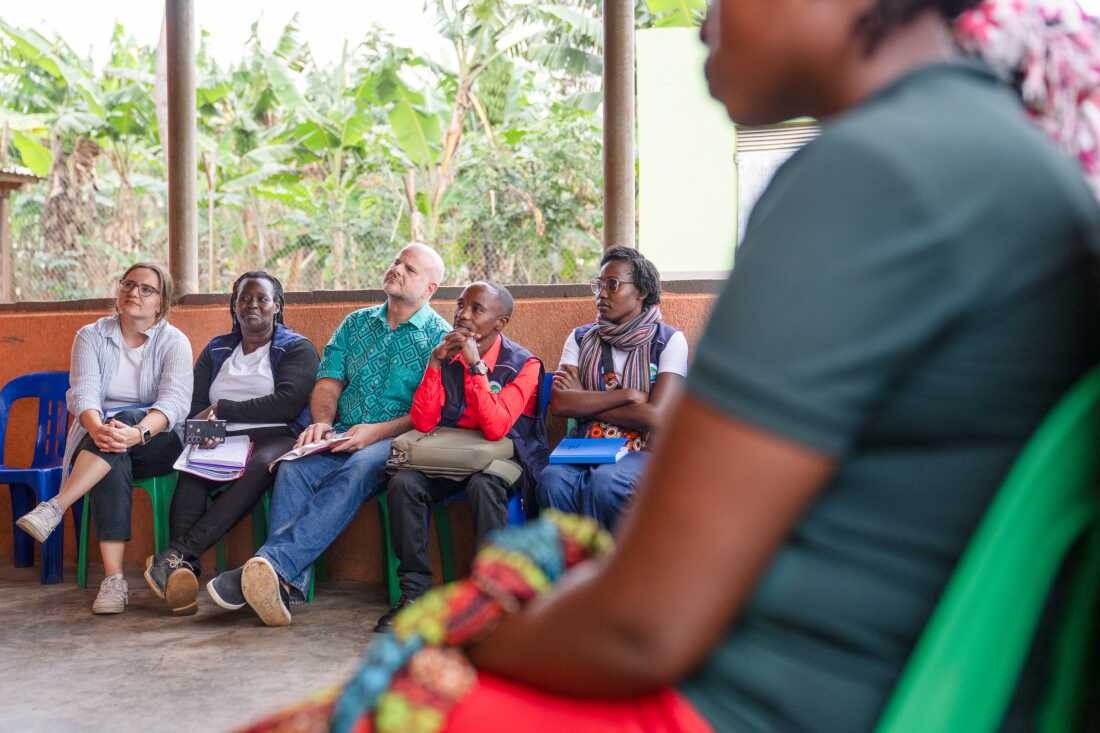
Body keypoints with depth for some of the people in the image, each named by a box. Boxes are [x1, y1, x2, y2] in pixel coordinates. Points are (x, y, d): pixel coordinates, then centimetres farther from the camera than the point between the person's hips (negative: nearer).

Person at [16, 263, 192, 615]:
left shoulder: (174, 342, -1)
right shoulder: (91, 336, 5)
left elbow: (174, 401, -17)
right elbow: (83, 393, -11)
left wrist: (137, 433, -38)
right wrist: (97, 429, -35)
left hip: (158, 443, 0)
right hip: (100, 441, 1)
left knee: (121, 434, -34)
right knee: (114, 463, -35)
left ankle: (53, 508, -39)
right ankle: (113, 579, -43)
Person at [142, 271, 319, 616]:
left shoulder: (297, 348, 11)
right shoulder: (216, 350, 25)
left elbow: (287, 403, -7)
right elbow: (193, 406, 13)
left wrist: (222, 410, -5)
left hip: (275, 438, -3)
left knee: (260, 466, -39)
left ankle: (180, 554, -49)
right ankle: (183, 573, -49)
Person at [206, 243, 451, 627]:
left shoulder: (439, 337, 5)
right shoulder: (356, 323, 22)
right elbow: (328, 383, 15)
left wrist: (377, 431, -18)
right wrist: (322, 423, -7)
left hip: (395, 442, -4)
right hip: (341, 438, 5)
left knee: (354, 471, -37)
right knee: (292, 468, -27)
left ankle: (272, 562, -49)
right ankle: (289, 581, -39)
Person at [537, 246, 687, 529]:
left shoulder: (669, 340, 2)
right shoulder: (580, 338, 13)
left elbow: (655, 417, -10)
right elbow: (559, 403, -3)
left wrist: (585, 401, -2)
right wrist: (628, 394, -9)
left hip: (643, 450, -2)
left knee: (604, 481, -35)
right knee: (552, 479, -31)